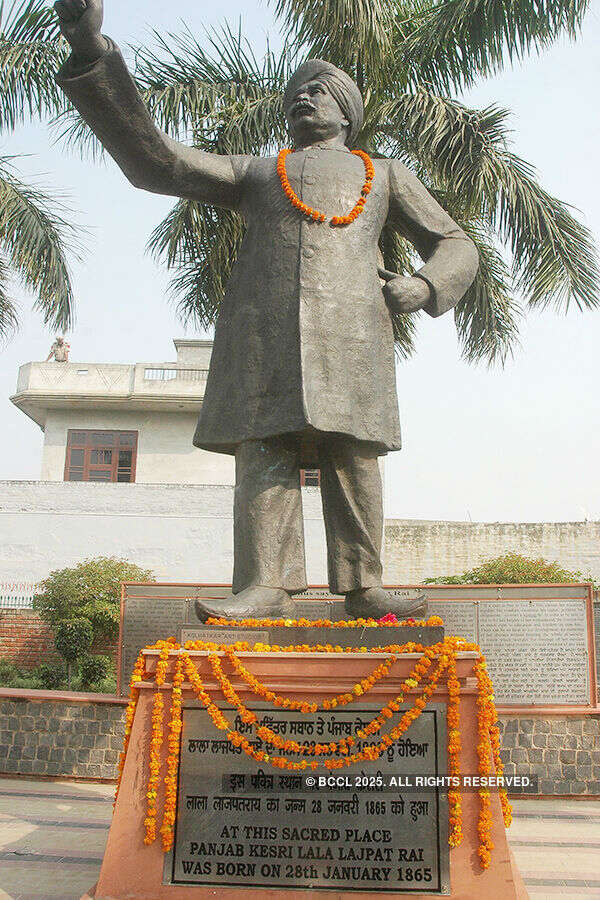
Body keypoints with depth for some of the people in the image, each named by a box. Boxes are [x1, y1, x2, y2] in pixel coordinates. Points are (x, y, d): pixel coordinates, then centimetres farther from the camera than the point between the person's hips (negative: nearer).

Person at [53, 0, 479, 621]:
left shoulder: (385, 174, 30)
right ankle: (265, 588, -15)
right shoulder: (253, 173, 30)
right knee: (263, 446, -12)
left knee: (353, 454, -9)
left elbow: (456, 247, 25)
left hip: (350, 324, 0)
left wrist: (424, 286, 0)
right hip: (262, 324, 1)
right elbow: (156, 162, 18)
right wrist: (92, 55, 8)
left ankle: (361, 588, -6)